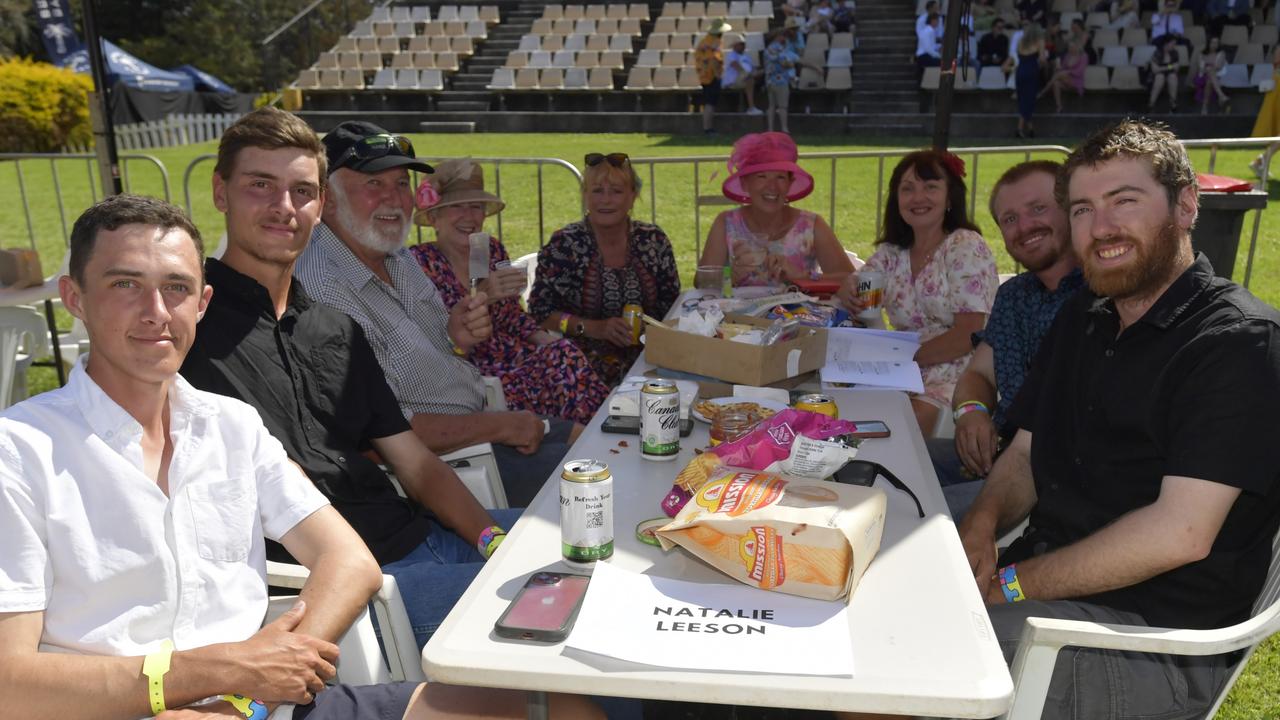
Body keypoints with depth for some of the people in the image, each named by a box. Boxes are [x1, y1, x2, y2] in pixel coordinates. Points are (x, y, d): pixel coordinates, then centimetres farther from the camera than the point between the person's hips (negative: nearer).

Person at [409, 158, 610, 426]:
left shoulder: (493, 249, 9)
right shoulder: (420, 262, -8)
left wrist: (547, 340, -3)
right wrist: (480, 297, -30)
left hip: (509, 357, 6)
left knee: (566, 354, -18)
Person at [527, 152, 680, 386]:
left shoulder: (653, 240, 6)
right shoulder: (563, 245, -2)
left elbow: (672, 305, 13)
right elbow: (539, 313, -3)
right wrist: (593, 328, -15)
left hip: (648, 356, 4)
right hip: (586, 359, -3)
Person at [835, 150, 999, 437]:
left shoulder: (966, 247, -6)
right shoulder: (892, 252, 10)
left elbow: (969, 335, -13)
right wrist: (848, 290, -13)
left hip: (956, 373, -5)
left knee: (913, 417, -33)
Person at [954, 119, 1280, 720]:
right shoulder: (1080, 320, 12)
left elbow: (1178, 533, -22)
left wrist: (1011, 585, -18)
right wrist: (982, 521, -9)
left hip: (1155, 638, -7)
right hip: (1050, 574, 7)